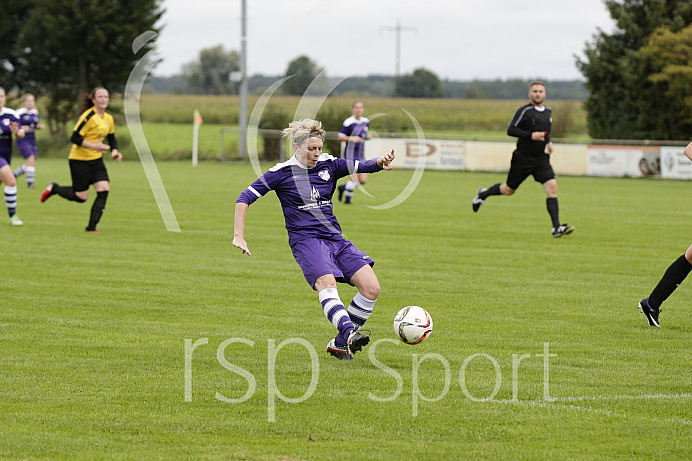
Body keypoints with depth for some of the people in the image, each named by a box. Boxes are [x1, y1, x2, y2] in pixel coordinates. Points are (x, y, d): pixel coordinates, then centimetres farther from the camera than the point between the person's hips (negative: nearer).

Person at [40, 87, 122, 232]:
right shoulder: (88, 117, -18)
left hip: (96, 160, 7)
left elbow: (112, 139, 18)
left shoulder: (108, 118, 6)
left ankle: (92, 226, -2)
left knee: (104, 190, -10)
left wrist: (114, 151, -2)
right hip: (79, 159, -7)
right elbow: (75, 138, -20)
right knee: (81, 197, -2)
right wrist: (94, 146, -26)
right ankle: (53, 189, 25)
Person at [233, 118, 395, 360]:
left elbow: (361, 166, -3)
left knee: (371, 287, -10)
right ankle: (350, 333, -54)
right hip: (305, 240, -5)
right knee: (326, 283, -33)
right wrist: (239, 236, -9)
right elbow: (245, 198, -1)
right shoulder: (283, 172, -1)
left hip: (335, 239, 5)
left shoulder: (329, 165, 10)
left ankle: (340, 343, 2)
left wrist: (380, 162, -27)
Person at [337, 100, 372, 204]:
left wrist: (368, 136, 1)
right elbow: (340, 137, -9)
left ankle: (343, 187, 23)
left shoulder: (366, 122, 9)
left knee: (363, 180, 0)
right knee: (354, 177, -15)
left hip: (361, 155, 6)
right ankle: (347, 199, 2)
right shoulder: (348, 122, -11)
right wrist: (352, 138, -25)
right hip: (351, 154, -6)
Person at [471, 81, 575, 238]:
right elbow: (511, 130, -12)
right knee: (509, 190, 9)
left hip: (542, 159, 4)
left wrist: (549, 142, 9)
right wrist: (531, 135, -21)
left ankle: (556, 227, -16)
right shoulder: (524, 111, -9)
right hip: (522, 158, -4)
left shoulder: (548, 112, 12)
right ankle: (483, 194, 39)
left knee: (552, 187, -14)